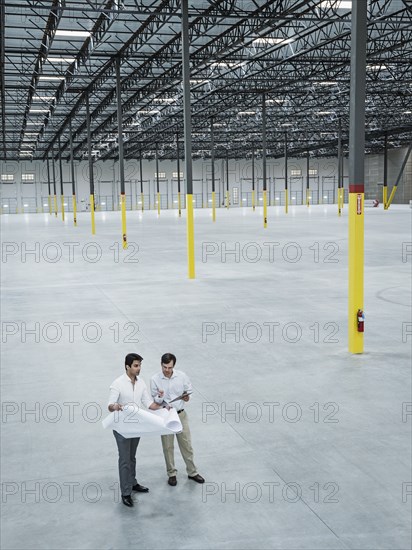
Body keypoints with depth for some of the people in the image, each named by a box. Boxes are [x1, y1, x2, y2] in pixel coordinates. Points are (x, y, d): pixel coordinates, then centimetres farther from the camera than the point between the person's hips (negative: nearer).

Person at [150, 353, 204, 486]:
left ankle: (192, 472, 26)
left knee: (186, 444, 11)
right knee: (168, 447, 10)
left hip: (181, 414, 1)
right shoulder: (155, 379, -11)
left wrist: (187, 397, -17)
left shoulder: (182, 376, -8)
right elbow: (155, 401, -6)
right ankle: (172, 474, 27)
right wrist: (160, 397, -28)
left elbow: (189, 390, 5)